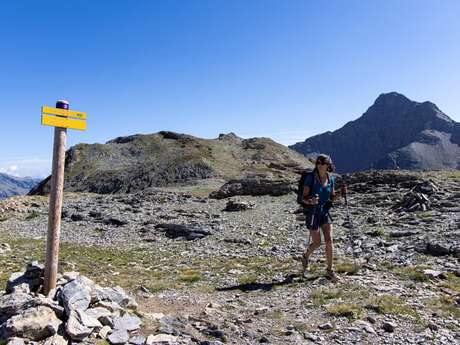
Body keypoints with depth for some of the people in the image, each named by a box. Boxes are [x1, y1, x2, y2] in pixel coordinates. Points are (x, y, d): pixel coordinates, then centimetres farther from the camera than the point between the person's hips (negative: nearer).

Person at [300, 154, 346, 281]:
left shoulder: (330, 178, 1)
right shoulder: (311, 177, -14)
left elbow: (332, 197, 11)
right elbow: (304, 198, -14)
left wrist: (340, 193, -9)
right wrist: (310, 201, -36)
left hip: (325, 211, 4)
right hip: (312, 212, -4)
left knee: (329, 240, -4)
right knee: (317, 243, 2)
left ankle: (329, 270, 8)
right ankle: (305, 257, 33)